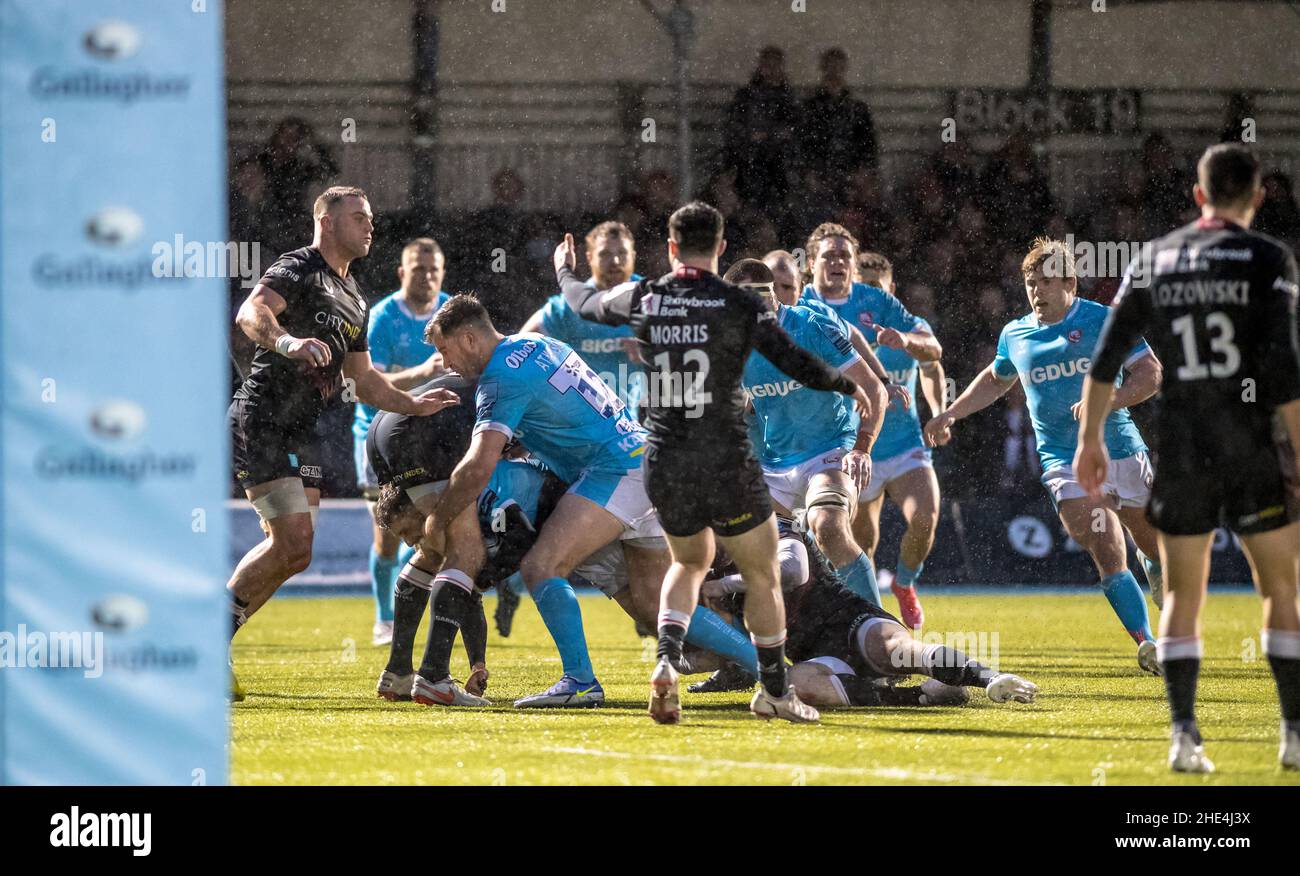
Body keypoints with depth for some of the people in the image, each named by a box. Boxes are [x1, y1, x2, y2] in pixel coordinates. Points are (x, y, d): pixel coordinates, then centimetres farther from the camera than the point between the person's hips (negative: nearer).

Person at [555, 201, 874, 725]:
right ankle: (773, 692, 21)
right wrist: (849, 386, 11)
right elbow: (797, 365, -8)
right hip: (727, 465, -4)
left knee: (690, 562, 25)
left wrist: (565, 271, 42)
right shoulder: (741, 305, -8)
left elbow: (585, 304, 20)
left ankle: (667, 658, 0)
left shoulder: (644, 300, 0)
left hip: (664, 465, 4)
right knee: (762, 577, 13)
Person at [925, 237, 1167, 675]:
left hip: (1121, 452, -1)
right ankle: (1146, 644, -22)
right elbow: (995, 380, 31)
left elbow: (1150, 373, -3)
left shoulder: (1104, 321, -1)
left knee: (1159, 553, 6)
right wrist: (949, 415, 25)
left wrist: (1108, 402, -19)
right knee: (1108, 556, -18)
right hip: (1064, 462, 1)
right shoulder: (1014, 335, 10)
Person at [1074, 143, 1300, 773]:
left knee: (1182, 596, 7)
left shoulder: (1154, 261, 6)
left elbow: (1107, 357, 3)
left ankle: (1183, 733, -6)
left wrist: (1090, 438, 10)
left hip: (1181, 449, 3)